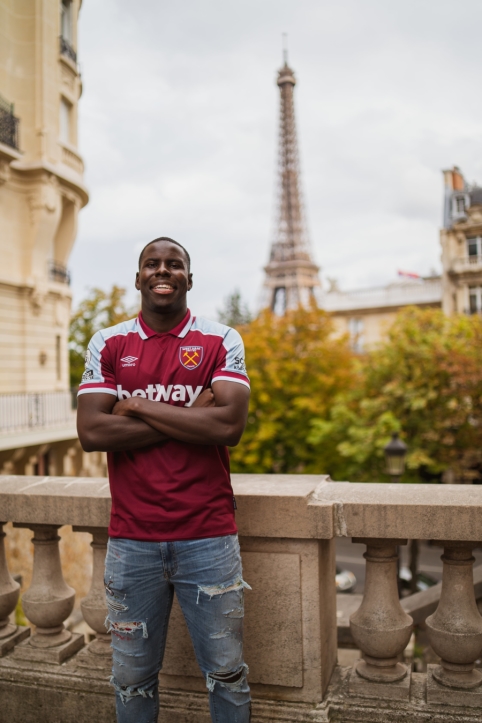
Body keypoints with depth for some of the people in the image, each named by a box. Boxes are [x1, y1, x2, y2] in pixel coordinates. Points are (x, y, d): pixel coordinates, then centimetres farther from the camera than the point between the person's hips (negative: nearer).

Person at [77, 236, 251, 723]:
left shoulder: (220, 342, 0)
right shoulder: (108, 344, 4)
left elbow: (230, 425, -15)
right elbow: (91, 433, -9)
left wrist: (137, 407, -11)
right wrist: (192, 419, -12)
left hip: (207, 536, -1)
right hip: (131, 539, 1)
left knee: (226, 673, 13)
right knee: (132, 676, 17)